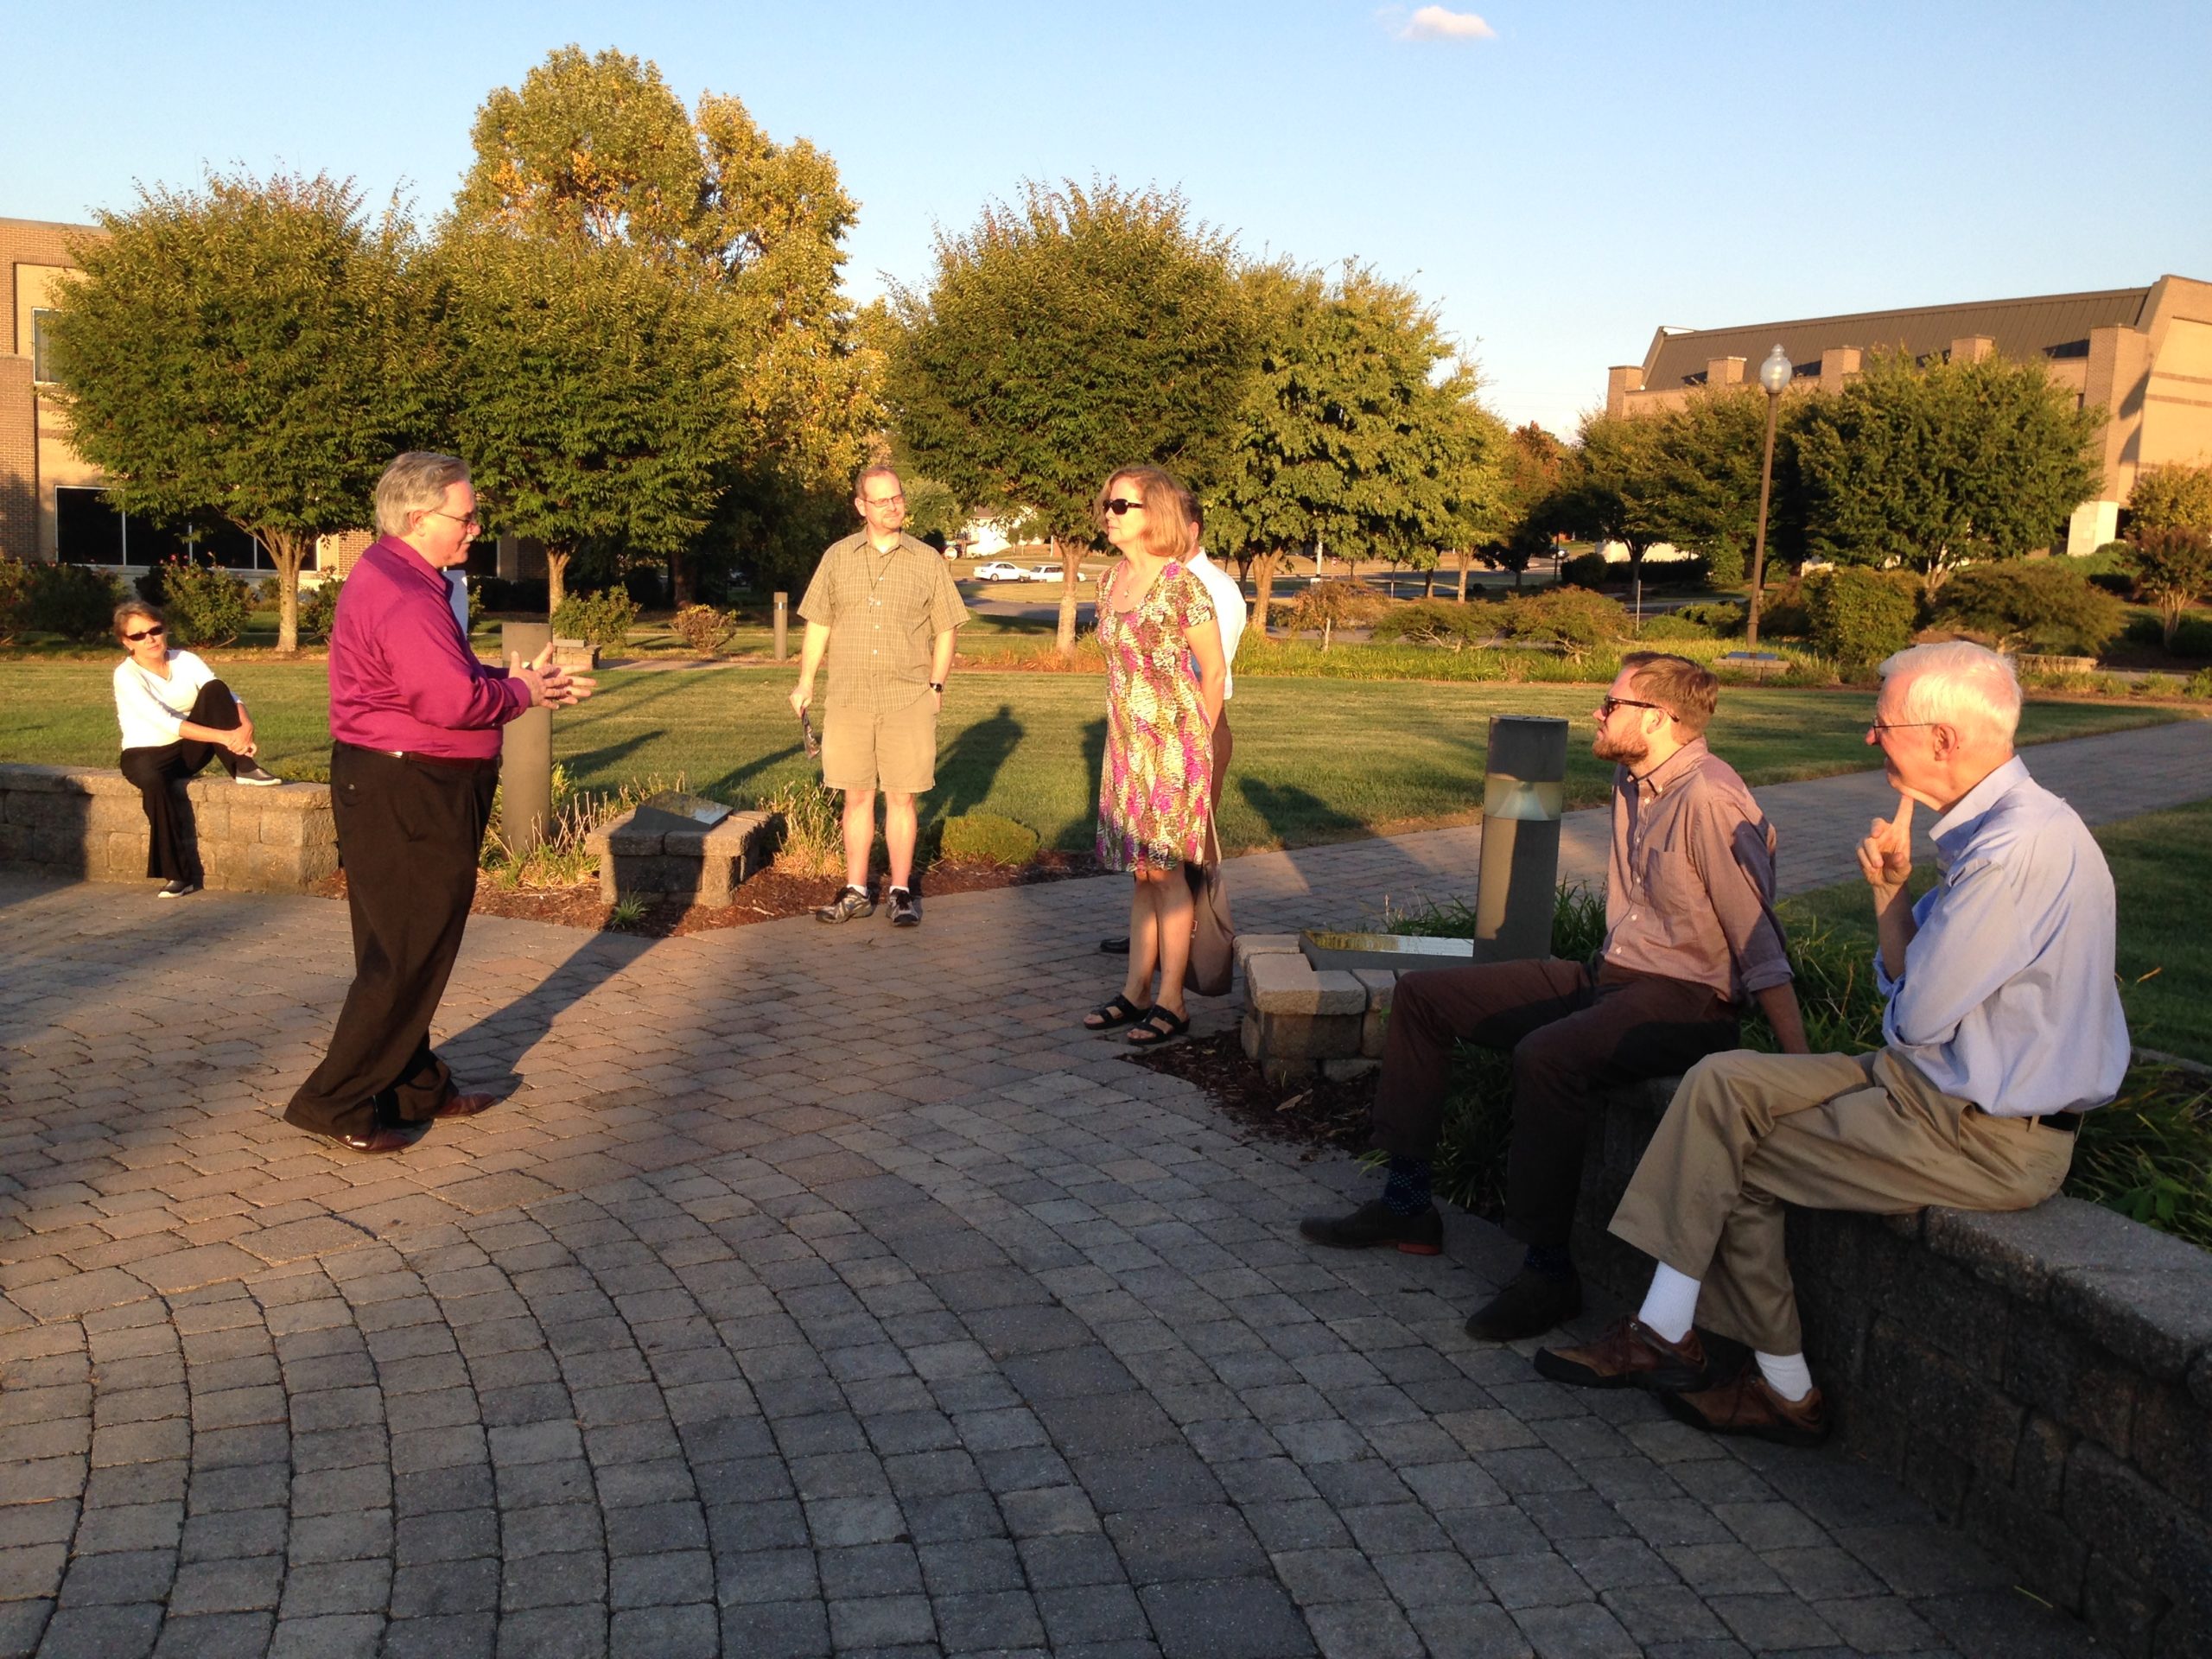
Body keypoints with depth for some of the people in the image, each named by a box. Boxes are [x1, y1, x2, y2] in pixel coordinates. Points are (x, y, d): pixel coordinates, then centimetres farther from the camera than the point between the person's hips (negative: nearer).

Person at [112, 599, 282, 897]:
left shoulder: (185, 661, -2)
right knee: (153, 781, -41)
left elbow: (227, 696, -11)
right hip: (146, 753, -4)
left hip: (189, 749, 4)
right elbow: (165, 722, -27)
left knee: (214, 689, -19)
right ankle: (178, 873, -34)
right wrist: (226, 736, -36)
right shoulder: (126, 675, -15)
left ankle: (244, 769, -23)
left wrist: (245, 726, -35)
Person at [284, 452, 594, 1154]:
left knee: (404, 953, 18)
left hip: (406, 790, 11)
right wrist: (521, 692, -9)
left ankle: (415, 1087, 29)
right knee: (406, 958, -3)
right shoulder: (403, 596, -20)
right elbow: (455, 701, -27)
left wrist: (521, 678, 7)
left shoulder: (403, 579, 16)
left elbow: (454, 677, 20)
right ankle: (338, 1102, 4)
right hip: (405, 795, -11)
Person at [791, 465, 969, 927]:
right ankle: (856, 893, 14)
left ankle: (902, 891, 12)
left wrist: (936, 685, 2)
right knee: (857, 797, 6)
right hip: (848, 699, 1)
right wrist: (805, 682, 6)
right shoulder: (838, 557, 7)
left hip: (908, 700, -1)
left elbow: (946, 629, 8)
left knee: (900, 798, 2)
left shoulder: (927, 561, 4)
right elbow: (818, 625, 11)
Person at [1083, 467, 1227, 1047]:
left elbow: (1214, 671, -7)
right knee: (1141, 871, 12)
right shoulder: (1112, 580, 9)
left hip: (1172, 743, -7)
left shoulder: (1183, 586, -13)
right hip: (1126, 743, 7)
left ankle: (1171, 1002, 5)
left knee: (1165, 870, -3)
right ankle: (1135, 990, 19)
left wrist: (1195, 741, -1)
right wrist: (1124, 731, 15)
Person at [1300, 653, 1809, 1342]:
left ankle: (1548, 1272, -23)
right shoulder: (1631, 781, 9)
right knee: (1422, 995, 5)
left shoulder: (1710, 799, -18)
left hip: (1686, 1002, -10)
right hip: (1609, 976, 10)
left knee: (1546, 1055, -38)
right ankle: (1405, 1201, 9)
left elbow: (1762, 946, -21)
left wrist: (1801, 1070, -24)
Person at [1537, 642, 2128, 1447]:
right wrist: (1890, 891, -4)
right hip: (1924, 1078, 9)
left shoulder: (2023, 844, -26)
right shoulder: (1984, 827, 8)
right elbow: (1906, 983, 13)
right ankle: (1664, 1332, -2)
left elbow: (1918, 1014, -21)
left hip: (1983, 1137, -9)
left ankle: (1786, 1392, 17)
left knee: (1738, 1165, -3)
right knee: (1722, 1084, -2)